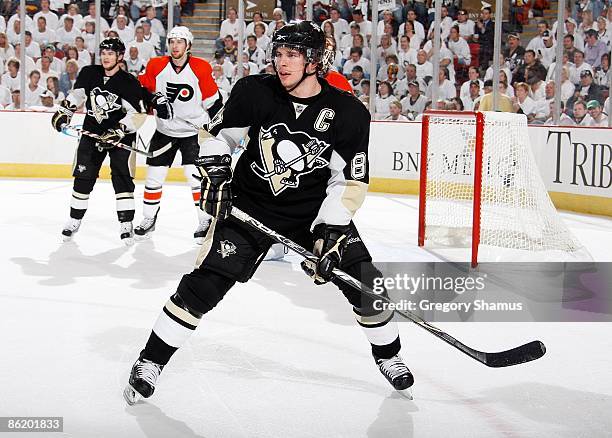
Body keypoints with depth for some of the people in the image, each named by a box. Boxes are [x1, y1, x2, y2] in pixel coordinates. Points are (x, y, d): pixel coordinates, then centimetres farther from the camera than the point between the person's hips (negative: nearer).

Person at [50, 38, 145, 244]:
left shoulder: (129, 83, -14)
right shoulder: (89, 73, 0)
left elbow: (137, 114, -18)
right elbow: (76, 95, 14)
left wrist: (118, 132, -26)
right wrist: (63, 112, 3)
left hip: (120, 135, -4)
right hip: (92, 132, 4)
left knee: (122, 178, -10)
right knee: (83, 177, 3)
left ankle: (126, 224, -4)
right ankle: (74, 220, 14)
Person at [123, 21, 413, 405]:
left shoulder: (348, 113, -15)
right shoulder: (255, 92, -13)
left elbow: (351, 181, -13)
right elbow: (218, 135, 3)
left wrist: (330, 231, -22)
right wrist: (215, 173, -12)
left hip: (316, 210, 1)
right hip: (250, 207, 0)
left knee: (363, 282, -5)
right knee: (204, 284, -7)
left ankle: (388, 355, 22)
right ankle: (151, 362, 7)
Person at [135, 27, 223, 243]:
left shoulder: (201, 69, -11)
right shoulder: (156, 66, -5)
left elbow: (213, 101, -4)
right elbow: (143, 87, 8)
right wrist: (155, 97, -11)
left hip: (193, 131, -3)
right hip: (164, 131, 3)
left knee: (196, 176, -12)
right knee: (154, 176, 6)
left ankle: (206, 221, -2)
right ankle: (149, 219, 20)